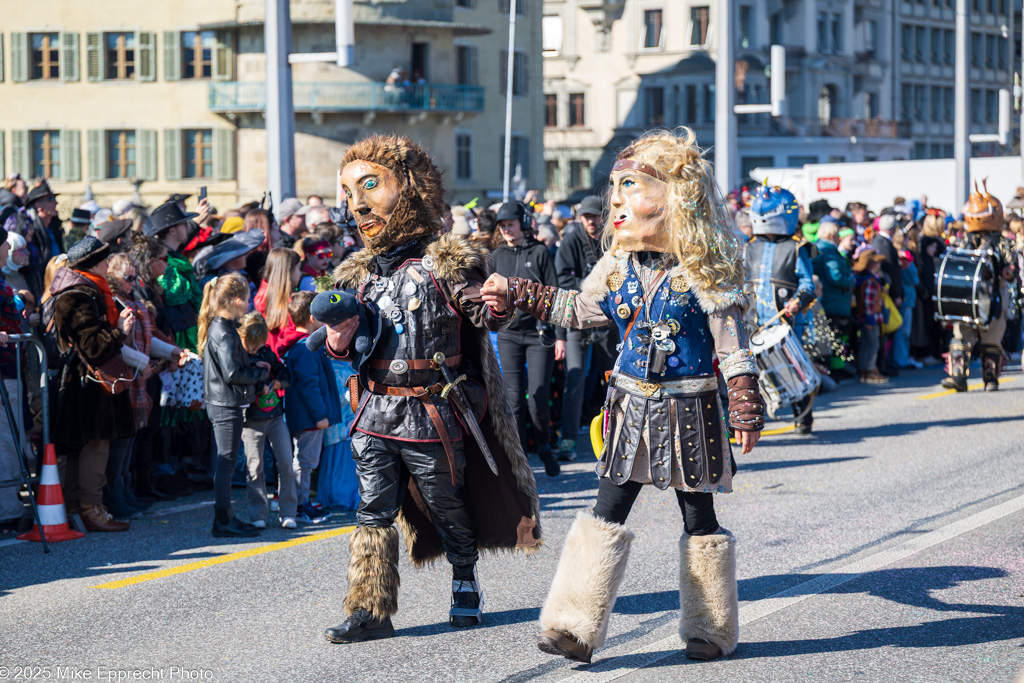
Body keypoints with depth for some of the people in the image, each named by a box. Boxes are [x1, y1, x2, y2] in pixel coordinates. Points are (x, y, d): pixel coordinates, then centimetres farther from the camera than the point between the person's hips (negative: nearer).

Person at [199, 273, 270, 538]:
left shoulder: (220, 327, 11)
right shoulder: (224, 333, -19)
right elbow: (233, 373, -22)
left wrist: (254, 367, 7)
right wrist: (262, 373, -9)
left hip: (224, 404, 10)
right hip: (227, 405, -10)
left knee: (226, 463, 14)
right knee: (226, 463, -4)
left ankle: (225, 518, 21)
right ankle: (223, 521, 0)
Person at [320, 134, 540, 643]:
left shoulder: (444, 263, -7)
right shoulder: (360, 273, 10)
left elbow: (483, 314, -12)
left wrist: (498, 305, -35)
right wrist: (339, 341, -5)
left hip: (432, 412, -4)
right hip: (375, 413, 4)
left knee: (447, 507, 11)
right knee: (373, 512, 0)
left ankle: (465, 586, 34)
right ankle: (370, 610, 3)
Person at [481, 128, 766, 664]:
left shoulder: (704, 273, -12)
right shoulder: (616, 268, 4)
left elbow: (733, 347, -11)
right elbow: (578, 308, 21)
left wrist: (746, 411, -15)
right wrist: (516, 294, 19)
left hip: (688, 409, -4)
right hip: (631, 406, 5)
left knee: (699, 518, 6)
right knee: (606, 513, -1)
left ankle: (710, 629, 19)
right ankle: (576, 626, -2)